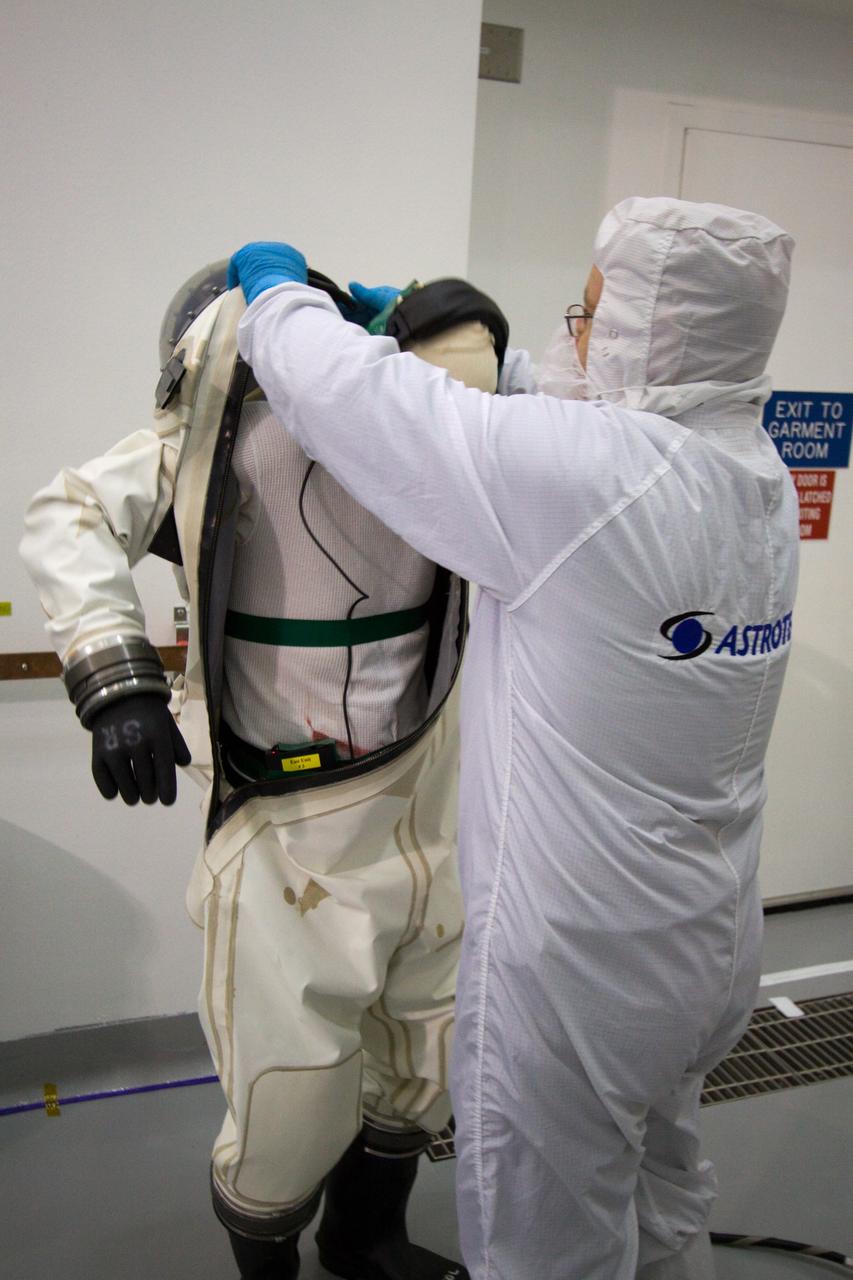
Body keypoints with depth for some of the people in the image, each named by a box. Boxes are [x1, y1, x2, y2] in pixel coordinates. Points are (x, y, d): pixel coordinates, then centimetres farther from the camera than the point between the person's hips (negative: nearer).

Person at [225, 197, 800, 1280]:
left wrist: (277, 289, 2)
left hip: (578, 968, -8)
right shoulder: (759, 474, -2)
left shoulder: (589, 470, -28)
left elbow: (349, 394, -19)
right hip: (714, 948, 8)